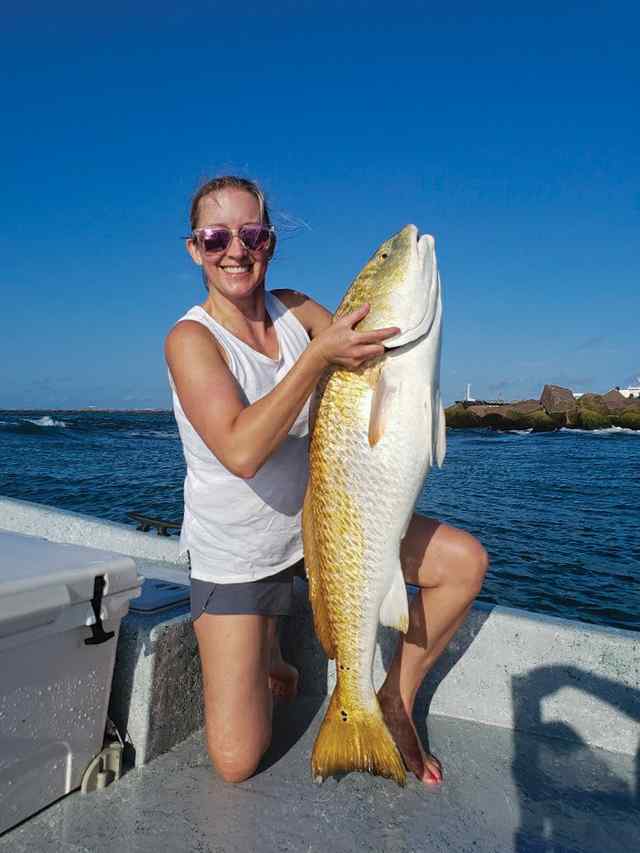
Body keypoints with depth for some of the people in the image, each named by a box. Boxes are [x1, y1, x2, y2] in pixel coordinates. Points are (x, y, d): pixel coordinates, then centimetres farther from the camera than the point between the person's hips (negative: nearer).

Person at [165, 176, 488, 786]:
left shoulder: (296, 310, -2)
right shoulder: (190, 338, -18)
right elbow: (242, 451, -32)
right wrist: (318, 354, -35)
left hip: (320, 517, 5)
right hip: (236, 552, -4)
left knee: (465, 561, -5)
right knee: (237, 764, -5)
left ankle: (393, 702, 14)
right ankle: (261, 645, 27)